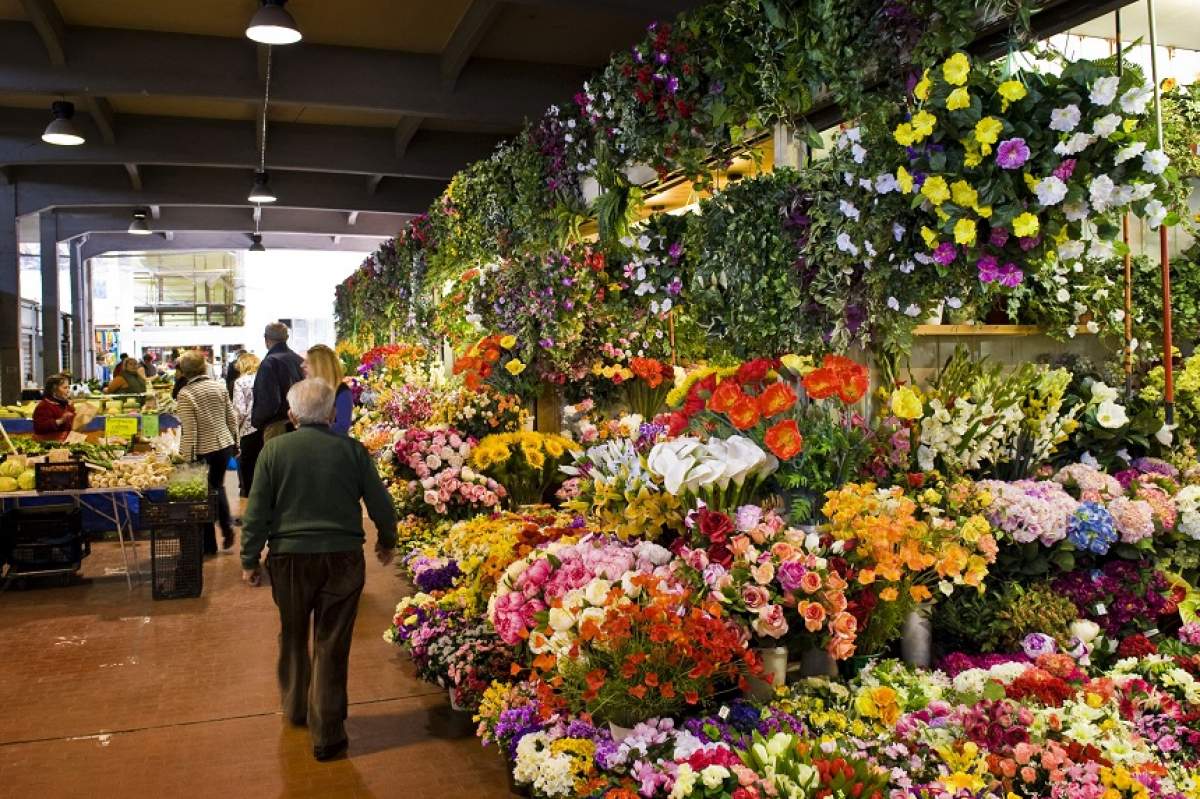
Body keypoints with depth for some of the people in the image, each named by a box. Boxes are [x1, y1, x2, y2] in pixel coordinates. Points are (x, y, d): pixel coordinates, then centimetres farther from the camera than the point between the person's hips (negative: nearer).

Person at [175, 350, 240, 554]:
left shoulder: (185, 394, -14)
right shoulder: (220, 386, 1)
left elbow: (189, 430, -16)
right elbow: (231, 418, 6)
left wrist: (186, 457, -11)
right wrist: (235, 444, 17)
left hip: (203, 451, -5)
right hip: (225, 445, 5)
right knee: (218, 486, 26)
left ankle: (209, 545, 17)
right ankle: (227, 528, 11)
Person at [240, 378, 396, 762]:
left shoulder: (274, 449, -5)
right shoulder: (352, 450, -4)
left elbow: (257, 511, -3)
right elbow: (380, 503, 1)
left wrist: (250, 560, 8)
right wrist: (387, 542, 18)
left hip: (290, 557, 1)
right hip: (343, 556, -1)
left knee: (292, 635, 22)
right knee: (331, 644, 6)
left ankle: (296, 709, 40)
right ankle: (327, 734, 11)